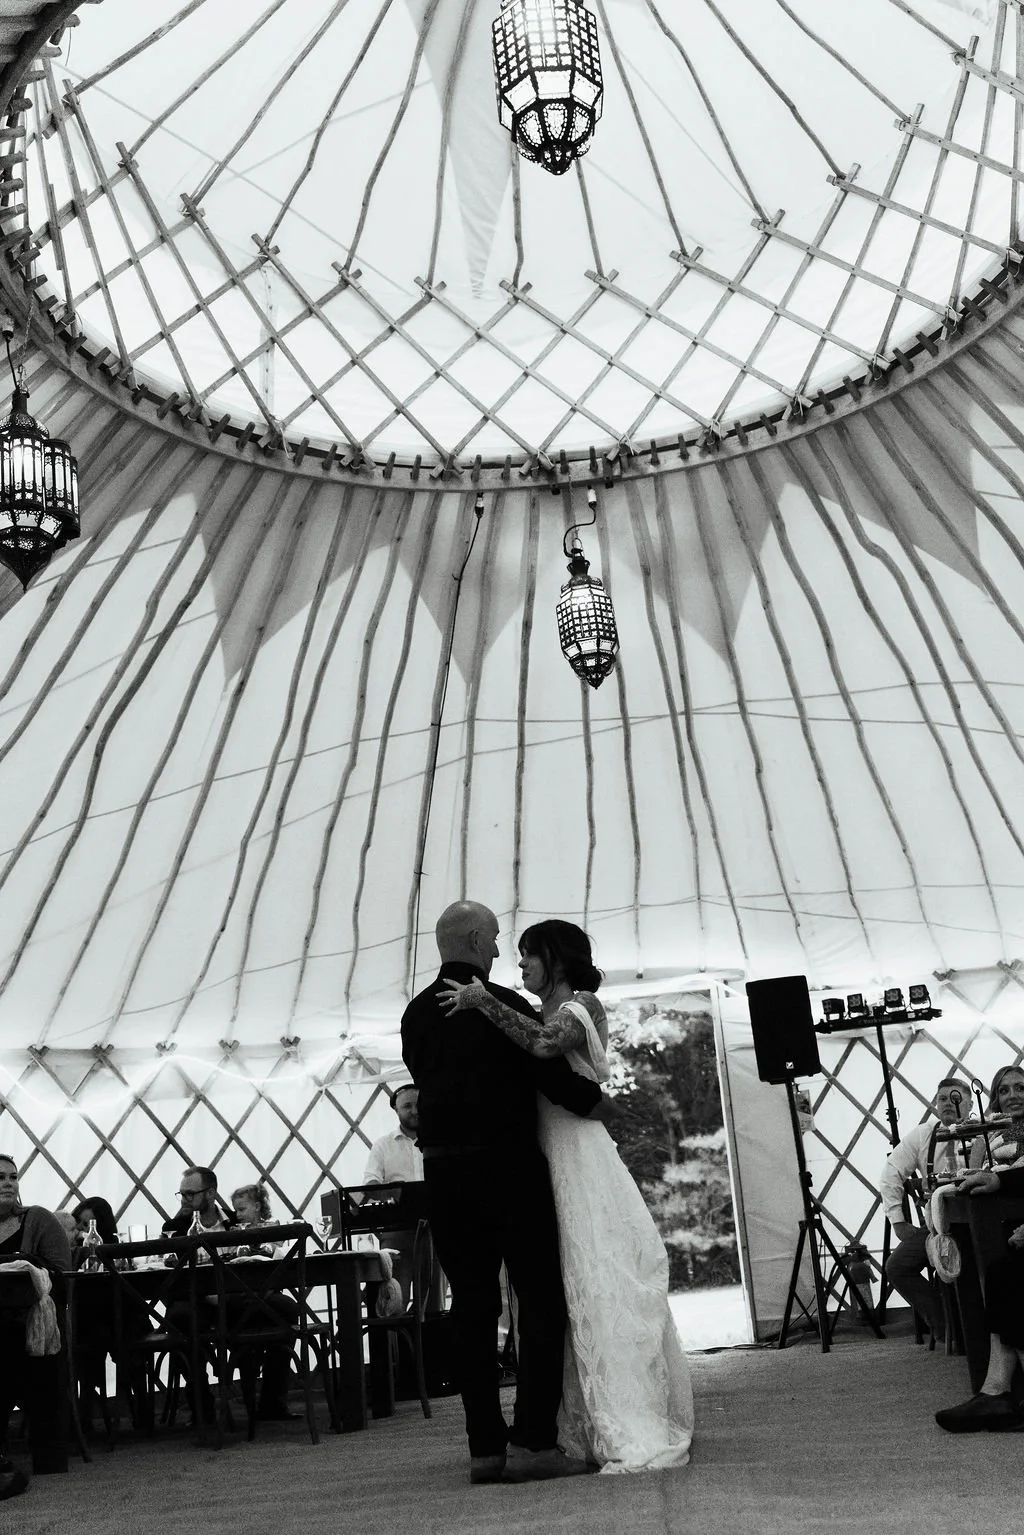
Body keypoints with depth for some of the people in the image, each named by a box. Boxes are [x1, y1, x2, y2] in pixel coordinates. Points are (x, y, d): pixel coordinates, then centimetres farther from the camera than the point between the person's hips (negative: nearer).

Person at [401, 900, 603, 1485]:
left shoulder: (416, 1014, 9)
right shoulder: (501, 1005, -10)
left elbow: (428, 1082, 14)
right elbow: (550, 1071, -14)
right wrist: (595, 1097, 4)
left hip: (443, 1173, 6)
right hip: (509, 1167, -6)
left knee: (472, 1307, 10)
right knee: (541, 1300, 2)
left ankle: (485, 1447, 13)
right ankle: (533, 1441, -1)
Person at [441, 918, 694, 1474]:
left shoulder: (582, 1005, -6)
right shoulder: (539, 1014, 18)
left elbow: (545, 1043, -26)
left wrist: (484, 1002, -19)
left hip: (580, 1156, -7)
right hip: (542, 1158, 7)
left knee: (598, 1288, -8)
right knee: (562, 1294, 8)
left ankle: (638, 1434, -4)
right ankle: (585, 1428, 15)